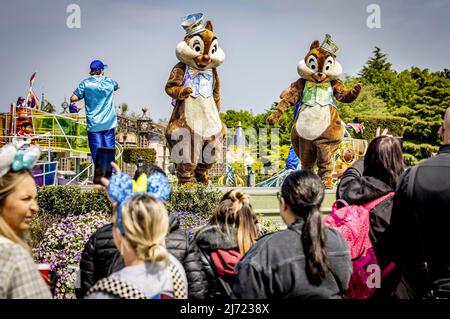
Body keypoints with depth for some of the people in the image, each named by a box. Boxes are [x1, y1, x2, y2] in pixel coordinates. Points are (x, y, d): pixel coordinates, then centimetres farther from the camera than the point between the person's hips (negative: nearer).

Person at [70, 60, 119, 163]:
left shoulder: (86, 83, -4)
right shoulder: (110, 82, 4)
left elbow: (73, 99, -6)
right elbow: (116, 86, 28)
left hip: (93, 124, -2)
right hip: (109, 123, 2)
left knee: (96, 151, 1)